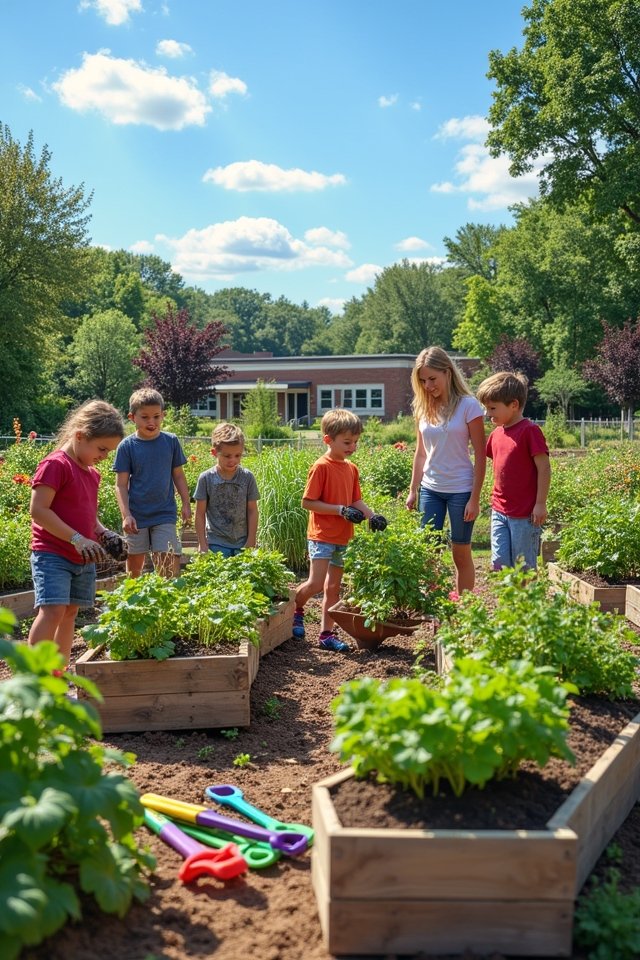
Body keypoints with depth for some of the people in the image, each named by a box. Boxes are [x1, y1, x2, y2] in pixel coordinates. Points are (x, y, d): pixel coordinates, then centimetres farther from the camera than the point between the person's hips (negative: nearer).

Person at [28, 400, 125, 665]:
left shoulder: (92, 473, 13)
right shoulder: (55, 464, -13)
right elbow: (38, 510, -19)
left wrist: (103, 532, 2)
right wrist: (77, 539, -23)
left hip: (84, 559, 8)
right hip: (52, 554, -8)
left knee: (70, 613, 11)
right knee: (52, 610, -18)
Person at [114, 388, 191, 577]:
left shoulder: (171, 441, 1)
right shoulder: (127, 446, -5)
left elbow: (178, 475, 10)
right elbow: (121, 485, -4)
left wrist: (186, 504, 6)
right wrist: (126, 515, -13)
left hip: (164, 514, 0)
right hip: (136, 517, 0)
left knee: (168, 565, -8)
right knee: (134, 566, 12)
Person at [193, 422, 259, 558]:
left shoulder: (247, 477, 0)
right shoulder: (206, 478, -3)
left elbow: (252, 511, 4)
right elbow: (200, 513, 1)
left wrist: (251, 542, 1)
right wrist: (203, 545, -1)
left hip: (242, 543, 1)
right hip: (216, 544, -1)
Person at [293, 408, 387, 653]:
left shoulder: (351, 468, 9)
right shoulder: (321, 466, -13)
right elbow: (307, 502, -15)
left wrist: (372, 516, -4)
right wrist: (341, 510, -20)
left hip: (342, 537, 7)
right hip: (321, 535, -7)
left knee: (333, 588, 10)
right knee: (316, 583, -10)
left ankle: (327, 634, 17)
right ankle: (295, 606, 20)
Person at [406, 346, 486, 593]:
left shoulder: (468, 405, -10)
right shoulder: (424, 408, 5)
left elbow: (480, 456, -9)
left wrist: (474, 499, -12)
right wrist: (413, 491, 11)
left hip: (460, 490, -4)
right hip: (430, 490, 4)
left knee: (461, 554, 6)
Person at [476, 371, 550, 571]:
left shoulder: (529, 430, -12)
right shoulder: (496, 434, 9)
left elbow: (544, 468, -13)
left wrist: (540, 504, -14)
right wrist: (496, 500, 17)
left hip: (525, 514, -6)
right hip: (499, 511, 7)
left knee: (524, 568, 5)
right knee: (499, 564, 6)